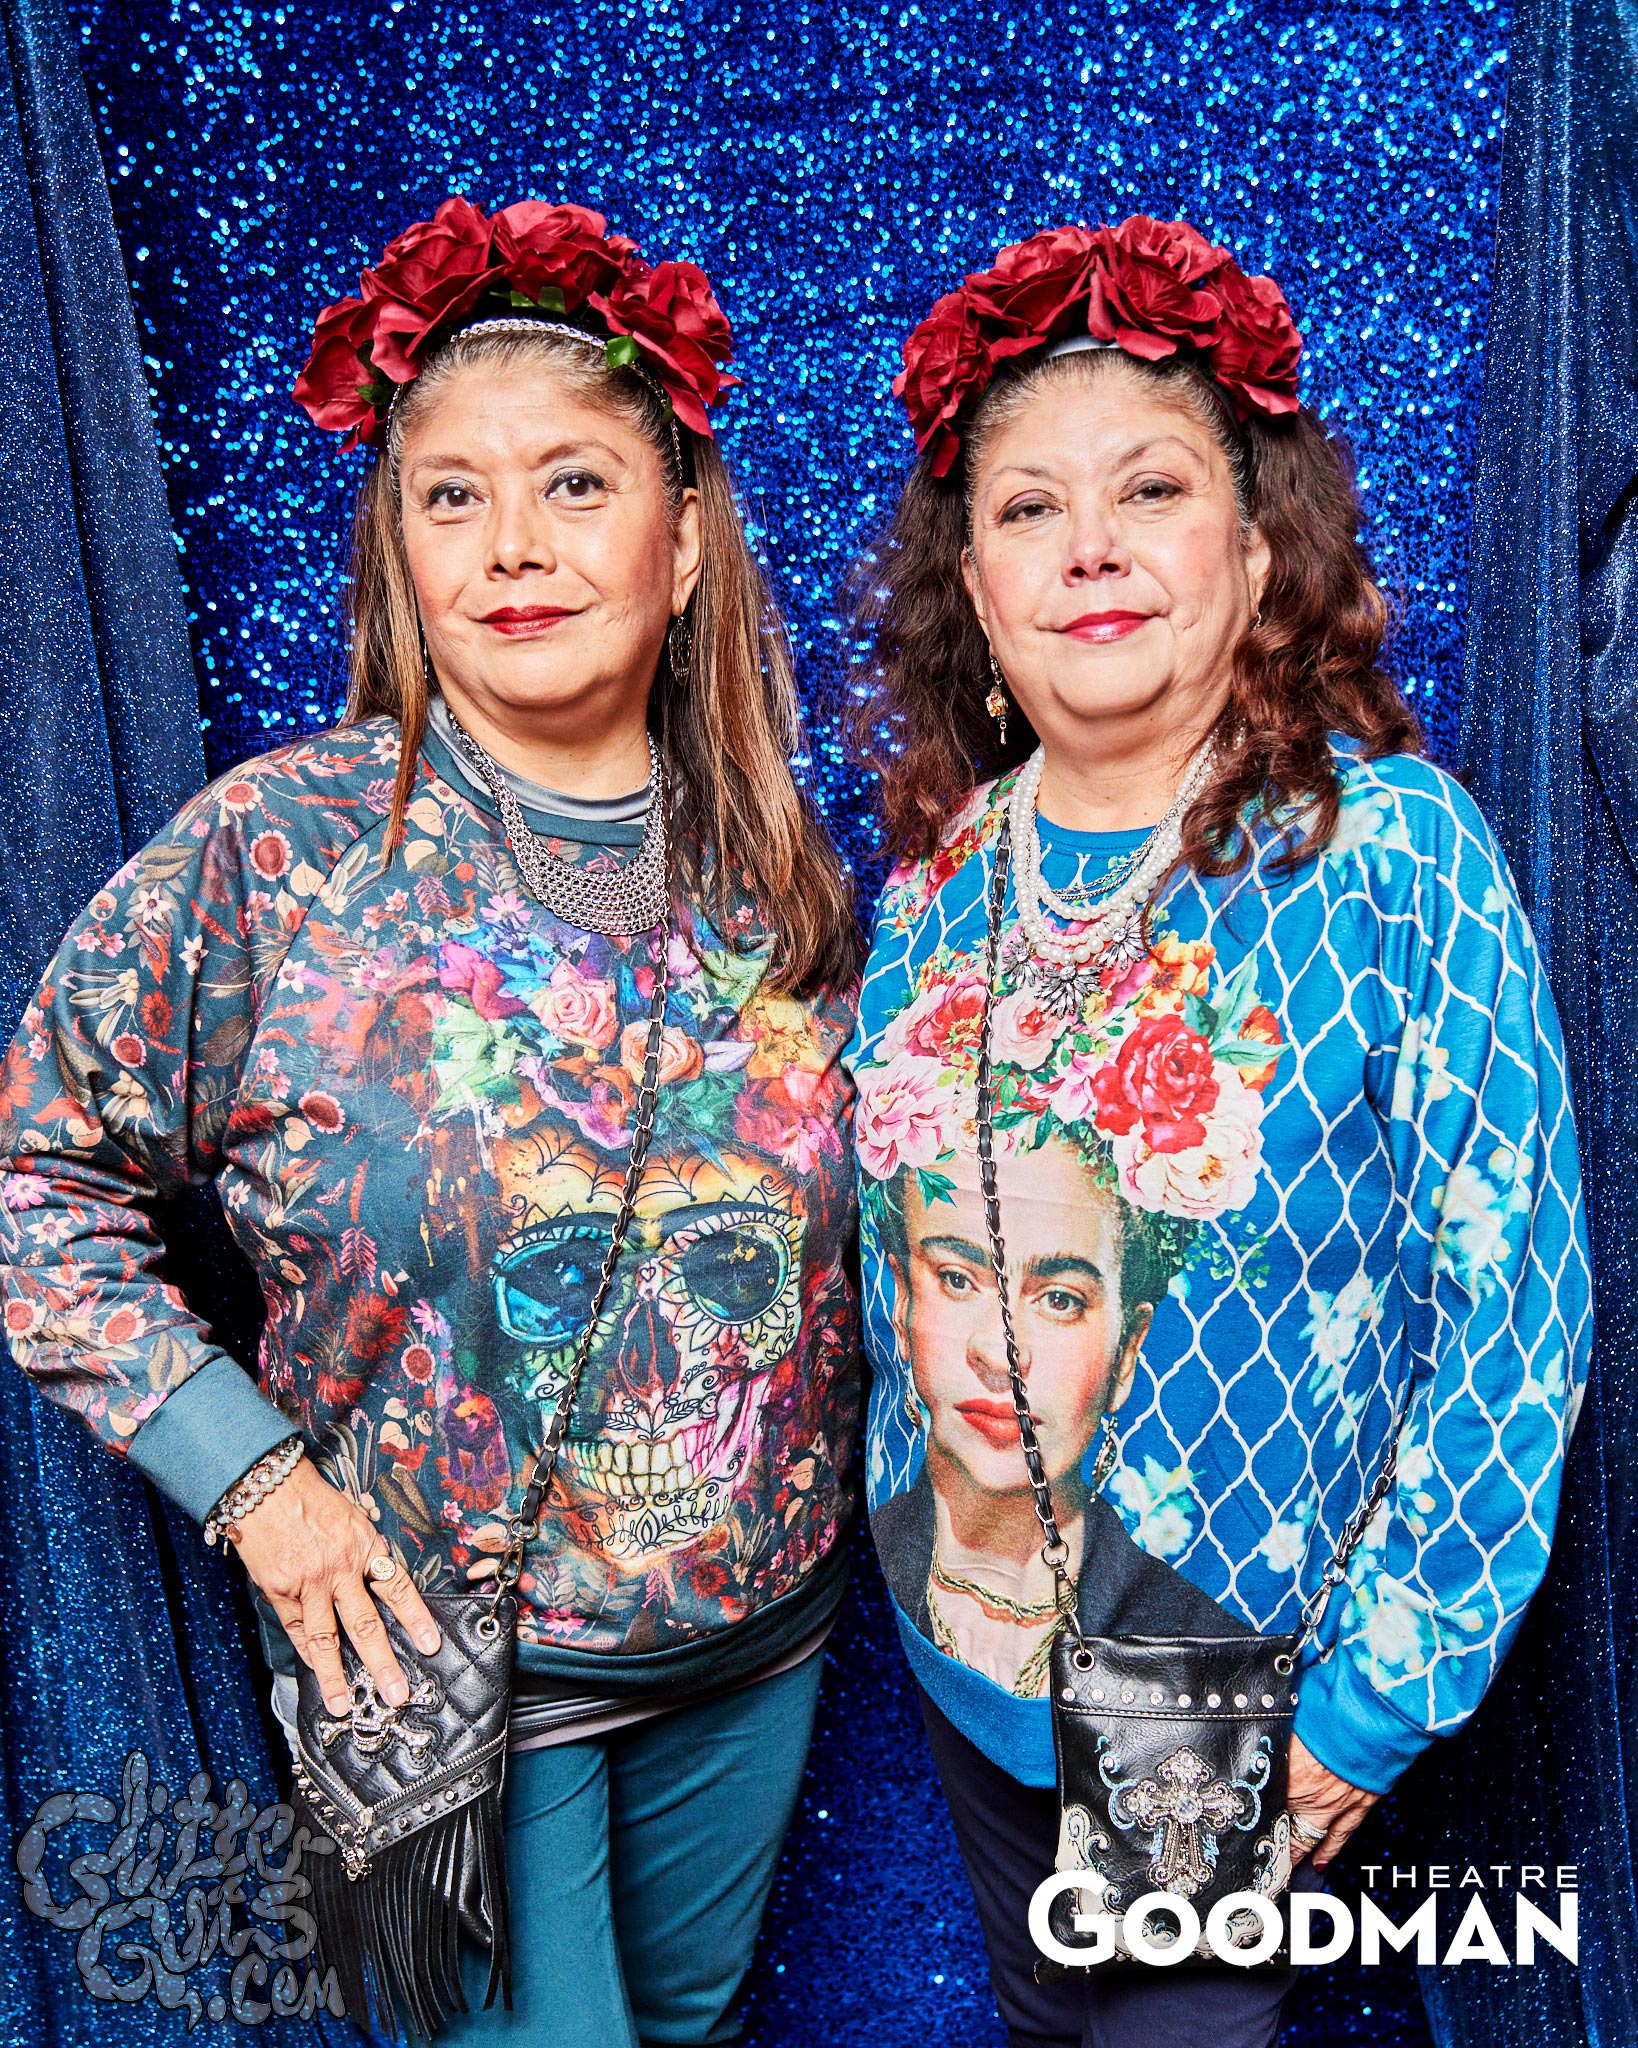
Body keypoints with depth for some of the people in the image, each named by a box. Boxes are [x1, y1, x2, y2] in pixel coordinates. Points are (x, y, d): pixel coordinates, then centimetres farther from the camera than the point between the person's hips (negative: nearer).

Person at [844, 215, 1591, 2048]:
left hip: (1246, 1664, -4)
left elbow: (1513, 1303, -16)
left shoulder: (1394, 851, -18)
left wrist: (1380, 1697, -13)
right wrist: (915, 1517, 9)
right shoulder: (937, 867, -5)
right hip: (964, 1635, 5)